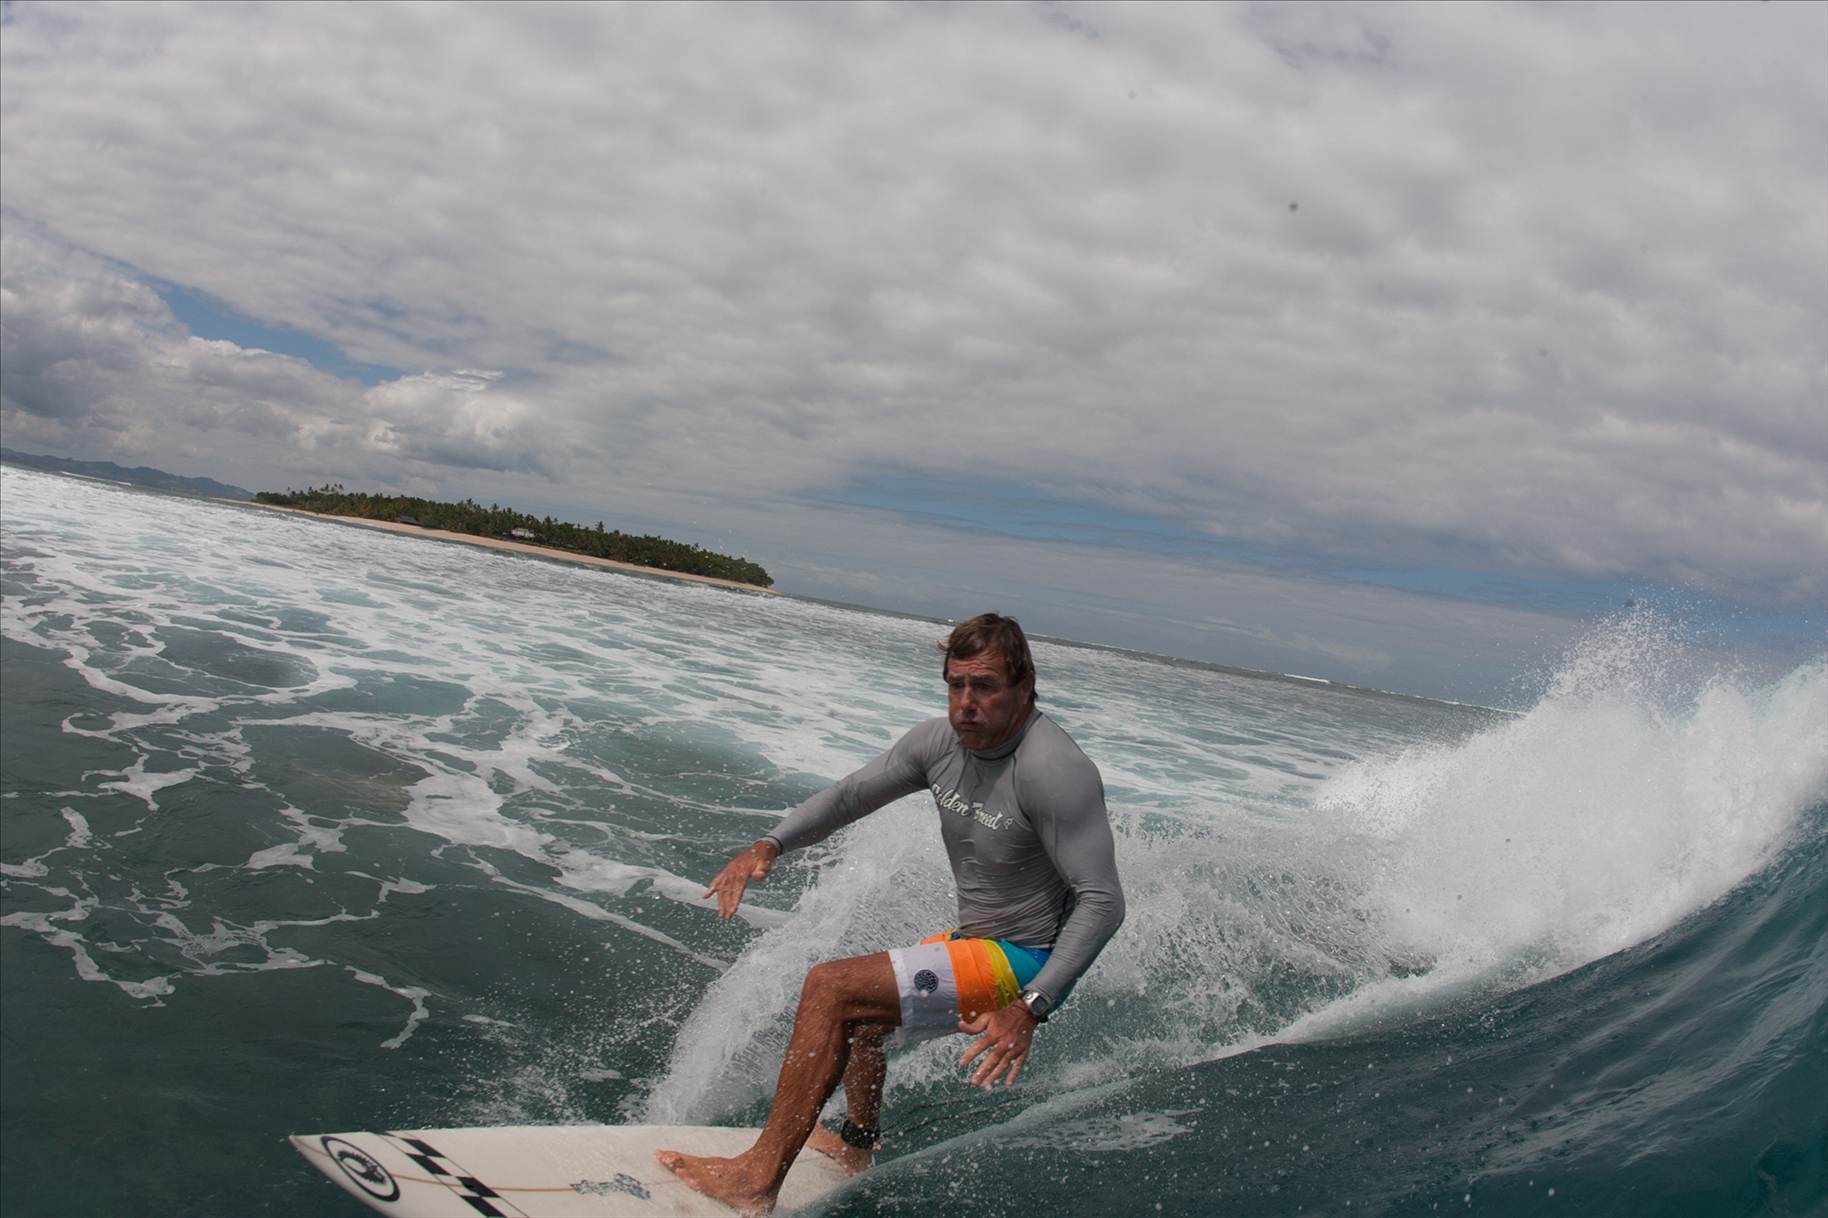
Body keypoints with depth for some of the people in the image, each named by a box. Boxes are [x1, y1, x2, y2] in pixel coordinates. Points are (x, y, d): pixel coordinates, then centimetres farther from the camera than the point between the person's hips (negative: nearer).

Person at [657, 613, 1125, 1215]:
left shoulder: (1056, 771, -27)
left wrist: (1029, 1007, -36)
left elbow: (1102, 901, -27)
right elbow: (851, 794, 8)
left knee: (831, 988, -18)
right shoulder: (942, 741, -4)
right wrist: (770, 845, -7)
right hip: (976, 939, 9)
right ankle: (857, 1147, 49)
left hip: (1023, 962, -9)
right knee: (855, 1009, 27)